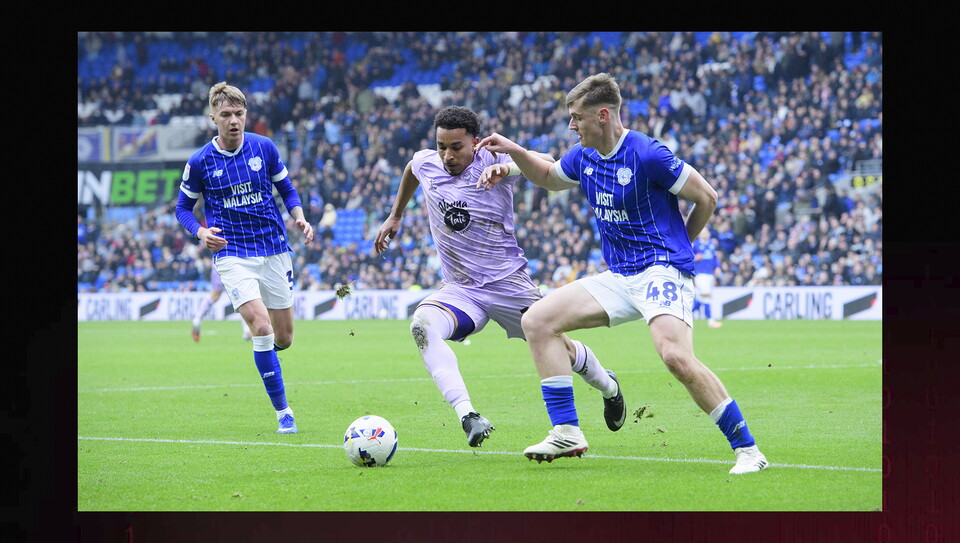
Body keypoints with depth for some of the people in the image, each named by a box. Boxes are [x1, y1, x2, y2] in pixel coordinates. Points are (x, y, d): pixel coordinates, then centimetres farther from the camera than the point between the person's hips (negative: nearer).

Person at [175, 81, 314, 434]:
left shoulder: (264, 148, 0)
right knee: (262, 328, -21)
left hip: (274, 250, 3)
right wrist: (201, 232, -14)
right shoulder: (200, 162, -5)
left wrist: (299, 218, -5)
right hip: (232, 255, -3)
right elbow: (183, 207, 6)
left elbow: (286, 188, 13)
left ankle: (253, 329, 45)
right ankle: (283, 412, -12)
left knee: (283, 338, 7)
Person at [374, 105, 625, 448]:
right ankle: (467, 417, -41)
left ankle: (607, 385, 44)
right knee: (422, 324, -30)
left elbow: (551, 167, -25)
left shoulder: (493, 163, -15)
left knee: (561, 351, 6)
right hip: (459, 288, 3)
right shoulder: (425, 164, -1)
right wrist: (395, 216, 33)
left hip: (508, 283, -3)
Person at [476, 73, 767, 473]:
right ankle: (566, 432, -1)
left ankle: (747, 450, -20)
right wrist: (513, 154, 13)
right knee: (537, 321, -1)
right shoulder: (583, 156, 8)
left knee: (676, 356, -31)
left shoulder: (646, 154, -16)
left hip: (662, 270, -8)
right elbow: (549, 177, 32)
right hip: (618, 277, 8)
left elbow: (706, 197, -7)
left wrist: (674, 244, 7)